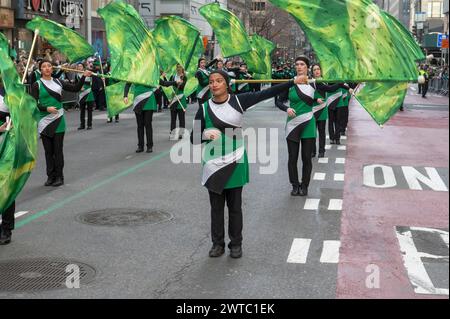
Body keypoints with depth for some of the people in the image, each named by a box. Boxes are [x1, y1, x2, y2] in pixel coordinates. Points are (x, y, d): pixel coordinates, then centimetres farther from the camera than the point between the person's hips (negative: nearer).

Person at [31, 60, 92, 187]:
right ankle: (51, 176, 15)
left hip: (58, 120, 1)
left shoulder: (58, 82, 7)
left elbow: (75, 88, 5)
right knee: (48, 150, 6)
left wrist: (84, 76, -5)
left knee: (58, 149, 2)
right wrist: (47, 108, -18)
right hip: (44, 121, -1)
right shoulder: (37, 85, -2)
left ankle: (59, 177, 9)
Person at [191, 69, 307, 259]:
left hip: (235, 163, -1)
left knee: (235, 206, 9)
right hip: (214, 164, 1)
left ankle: (236, 244, 21)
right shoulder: (204, 109, -5)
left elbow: (267, 94, -8)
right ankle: (217, 243, 23)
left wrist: (293, 82, -12)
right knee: (216, 206, 9)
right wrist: (206, 134, -24)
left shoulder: (238, 101, -6)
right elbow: (193, 139, -3)